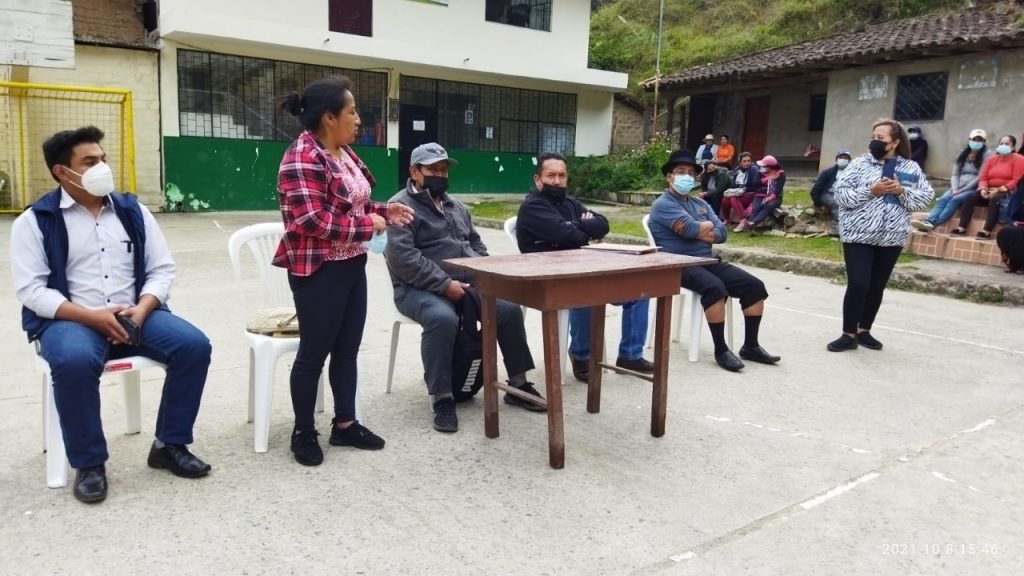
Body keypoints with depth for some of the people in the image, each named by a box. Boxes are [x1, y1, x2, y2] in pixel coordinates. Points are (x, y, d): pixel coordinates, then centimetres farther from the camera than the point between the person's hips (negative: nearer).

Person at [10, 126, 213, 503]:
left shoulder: (132, 210, 10)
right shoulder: (35, 221, 1)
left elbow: (162, 269, 8)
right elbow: (30, 289, -7)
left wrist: (141, 310, -12)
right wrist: (92, 316, -20)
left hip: (136, 315, 3)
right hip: (69, 320, -3)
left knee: (194, 344, -21)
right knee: (75, 361, -37)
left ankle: (169, 445, -4)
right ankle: (89, 464, -14)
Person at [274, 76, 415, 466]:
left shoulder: (344, 153, 11)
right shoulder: (303, 158, -18)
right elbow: (313, 220, -26)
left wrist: (384, 212, 5)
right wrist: (369, 224, -18)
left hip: (351, 265, 9)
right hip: (318, 270, -9)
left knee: (347, 348, 14)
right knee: (314, 352, 3)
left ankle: (345, 424, 27)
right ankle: (303, 433, 20)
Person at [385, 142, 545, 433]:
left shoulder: (456, 206, 20)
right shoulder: (402, 206, -6)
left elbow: (476, 244, 24)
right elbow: (403, 257, -18)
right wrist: (444, 284, -23)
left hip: (468, 284, 7)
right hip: (420, 289, -7)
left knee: (510, 310, -10)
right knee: (443, 319, -37)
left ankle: (518, 384, 5)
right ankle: (443, 400, -25)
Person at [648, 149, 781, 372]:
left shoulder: (700, 203, 20)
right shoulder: (663, 204, -6)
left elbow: (721, 233, 8)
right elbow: (692, 229, -19)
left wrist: (698, 232, -10)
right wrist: (709, 225, 1)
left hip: (708, 261, 8)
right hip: (680, 265, -8)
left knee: (754, 286, -6)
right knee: (715, 288, -35)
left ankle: (750, 346, 4)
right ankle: (721, 350, -21)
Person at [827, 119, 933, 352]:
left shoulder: (911, 168, 6)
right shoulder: (859, 164, 0)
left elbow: (926, 196, 3)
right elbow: (840, 194, -7)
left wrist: (902, 191, -14)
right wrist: (870, 191, -18)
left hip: (891, 238, 3)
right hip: (859, 235, -3)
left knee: (877, 287, 10)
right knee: (858, 284, -9)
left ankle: (864, 331, 24)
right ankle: (848, 335, 2)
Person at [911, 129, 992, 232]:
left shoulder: (986, 155, 0)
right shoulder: (962, 154, 17)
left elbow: (981, 177, -9)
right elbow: (955, 174, 10)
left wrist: (961, 190, -13)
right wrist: (955, 189, -8)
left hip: (974, 189, -5)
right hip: (958, 188, 5)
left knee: (955, 200, -32)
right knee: (942, 199, -25)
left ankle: (933, 224, -51)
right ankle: (928, 222, -50)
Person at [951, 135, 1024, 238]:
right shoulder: (991, 159, 16)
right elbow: (983, 177, 9)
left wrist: (999, 190, -20)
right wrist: (983, 189, -13)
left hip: (1007, 192, -5)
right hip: (989, 191, 5)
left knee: (995, 200, -38)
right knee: (969, 198, -20)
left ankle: (986, 230, -44)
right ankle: (962, 227, -26)